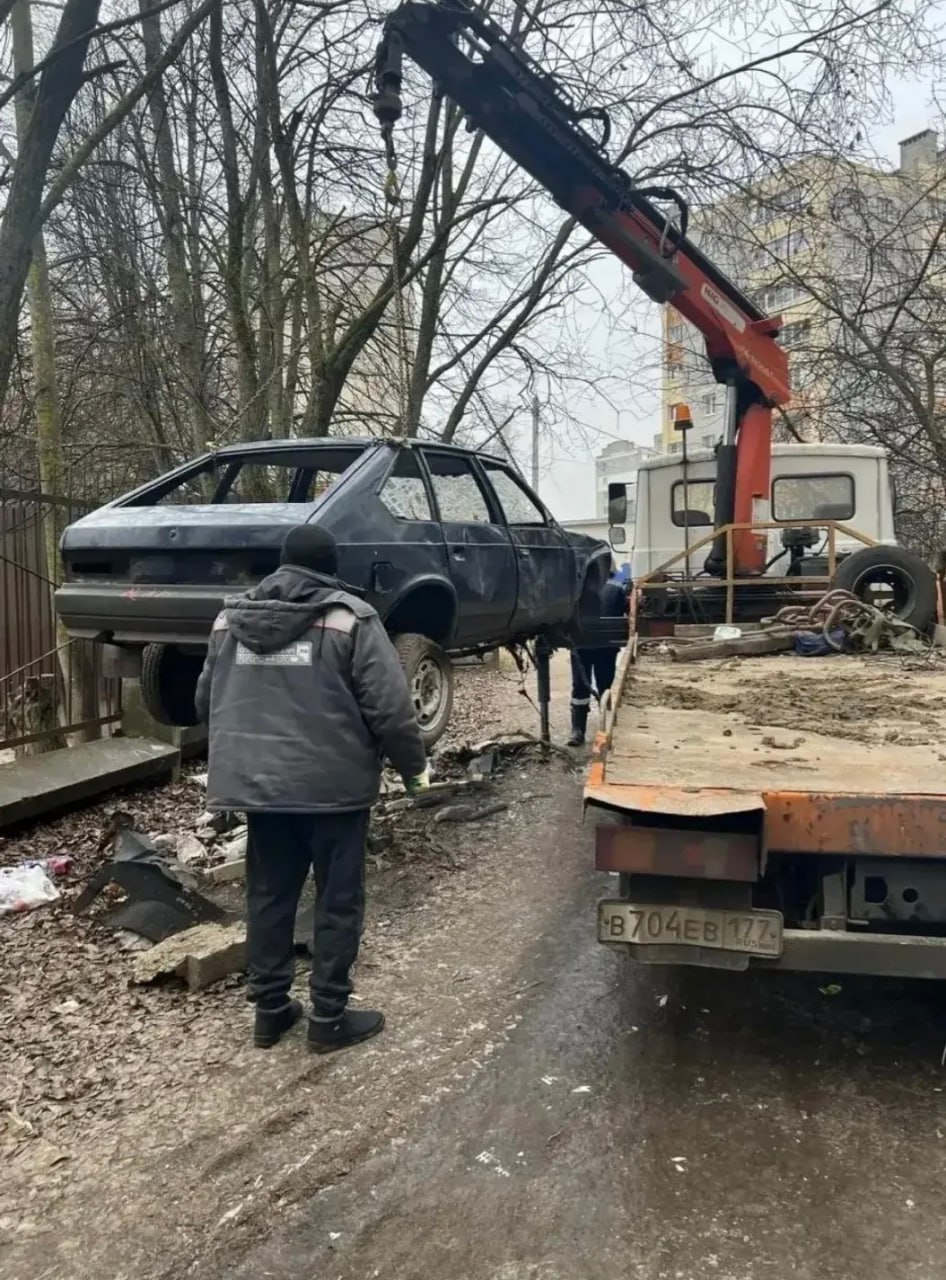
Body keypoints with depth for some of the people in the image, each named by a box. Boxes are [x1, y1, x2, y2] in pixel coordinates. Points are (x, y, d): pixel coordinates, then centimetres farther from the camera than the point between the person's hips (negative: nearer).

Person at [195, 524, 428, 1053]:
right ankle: (329, 1017, 15)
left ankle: (270, 1009, 25)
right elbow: (390, 707, -11)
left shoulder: (231, 617, 8)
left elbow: (206, 700, 17)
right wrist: (415, 765, 4)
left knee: (269, 896, 16)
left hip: (254, 781, 5)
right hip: (333, 782, -5)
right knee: (338, 899, 8)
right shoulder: (349, 617, -8)